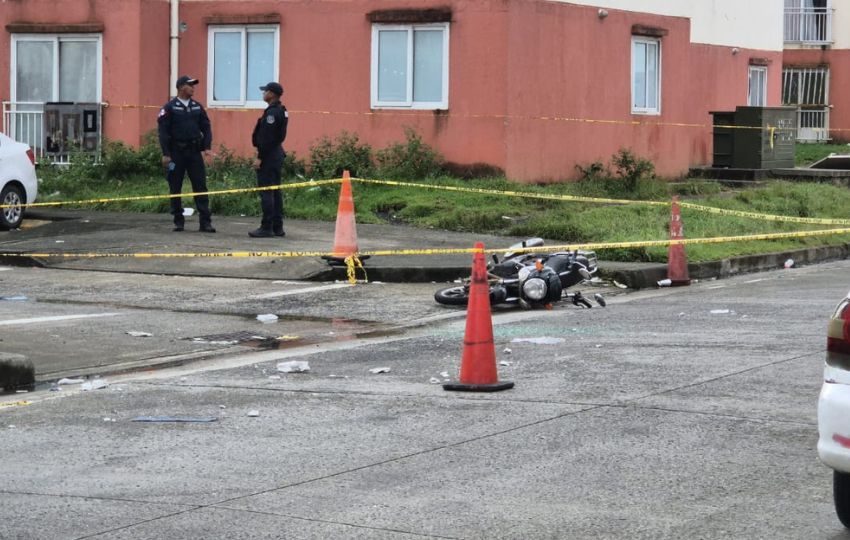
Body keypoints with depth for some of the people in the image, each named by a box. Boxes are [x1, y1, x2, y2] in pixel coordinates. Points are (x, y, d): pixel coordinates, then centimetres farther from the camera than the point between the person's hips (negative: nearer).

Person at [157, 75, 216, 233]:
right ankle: (178, 221, 13)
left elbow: (206, 128, 12)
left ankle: (205, 222, -3)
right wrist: (166, 154, -12)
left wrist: (207, 147, -2)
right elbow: (163, 132, -6)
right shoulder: (169, 108, -3)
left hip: (194, 152, 3)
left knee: (200, 186, -3)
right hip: (176, 153, -3)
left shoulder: (197, 107, 10)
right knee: (175, 188, 4)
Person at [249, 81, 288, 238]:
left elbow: (267, 138, -22)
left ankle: (266, 228, -9)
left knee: (266, 192, -9)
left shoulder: (272, 112, -17)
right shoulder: (281, 111, 14)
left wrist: (260, 157, -20)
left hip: (268, 156, -10)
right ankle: (277, 227, 16)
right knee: (275, 191, 12)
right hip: (277, 153, 10)